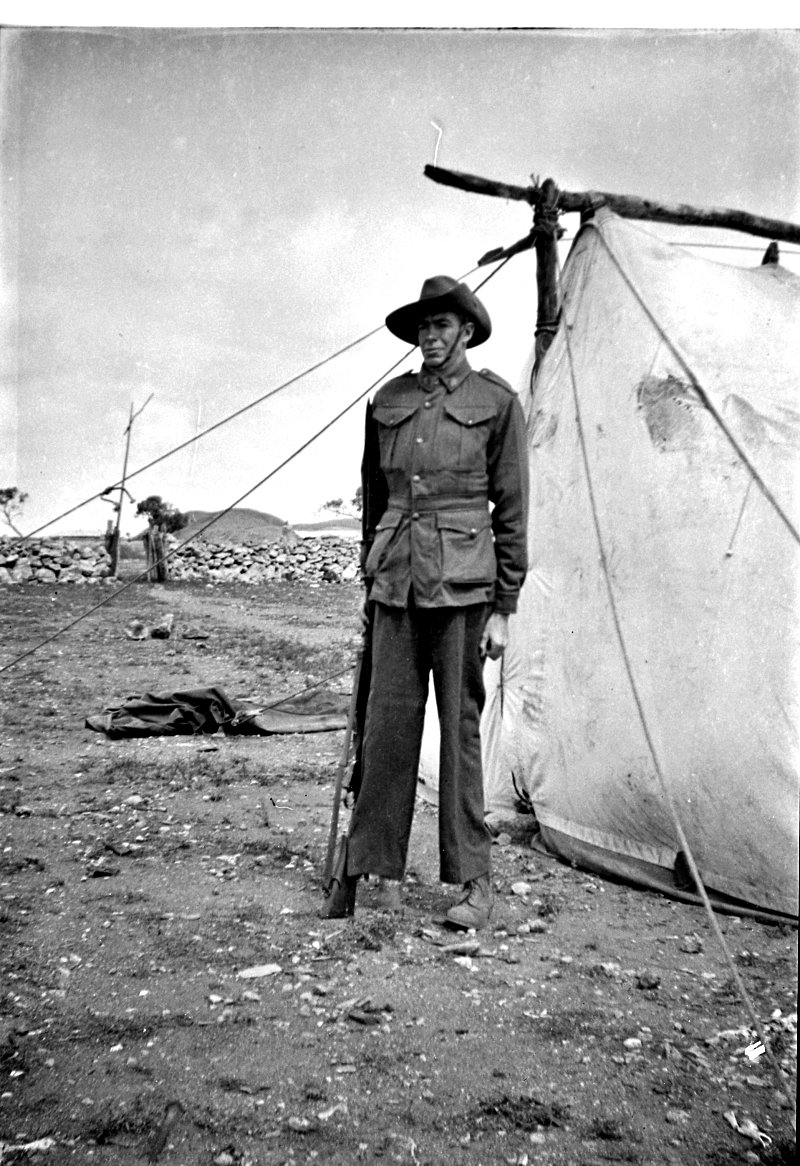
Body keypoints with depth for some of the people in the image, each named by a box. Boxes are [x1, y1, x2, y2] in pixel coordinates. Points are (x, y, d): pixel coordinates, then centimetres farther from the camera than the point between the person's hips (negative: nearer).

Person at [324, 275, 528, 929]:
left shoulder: (496, 402, 1)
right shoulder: (389, 402, 12)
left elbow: (512, 510, 0)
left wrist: (504, 607, -4)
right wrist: (372, 576, 18)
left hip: (461, 580, -4)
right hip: (397, 579, 4)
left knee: (461, 725, 0)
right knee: (388, 723, 4)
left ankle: (476, 882, 12)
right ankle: (383, 871, 17)